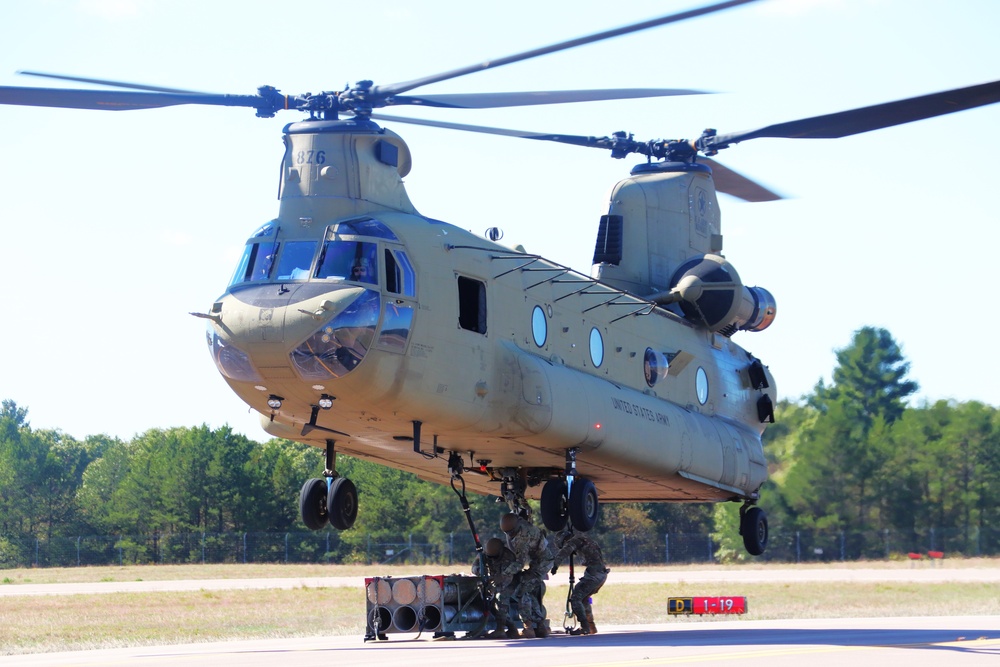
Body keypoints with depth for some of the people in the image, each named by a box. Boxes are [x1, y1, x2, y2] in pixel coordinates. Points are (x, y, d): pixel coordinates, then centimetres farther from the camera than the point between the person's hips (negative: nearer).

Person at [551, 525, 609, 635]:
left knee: (575, 598, -8)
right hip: (602, 573, 9)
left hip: (593, 573, -9)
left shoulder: (575, 540, -2)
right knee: (584, 598, 23)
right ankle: (591, 627, 25)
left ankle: (585, 627, -15)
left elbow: (565, 551, -18)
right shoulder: (583, 538, 25)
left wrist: (556, 564, -26)